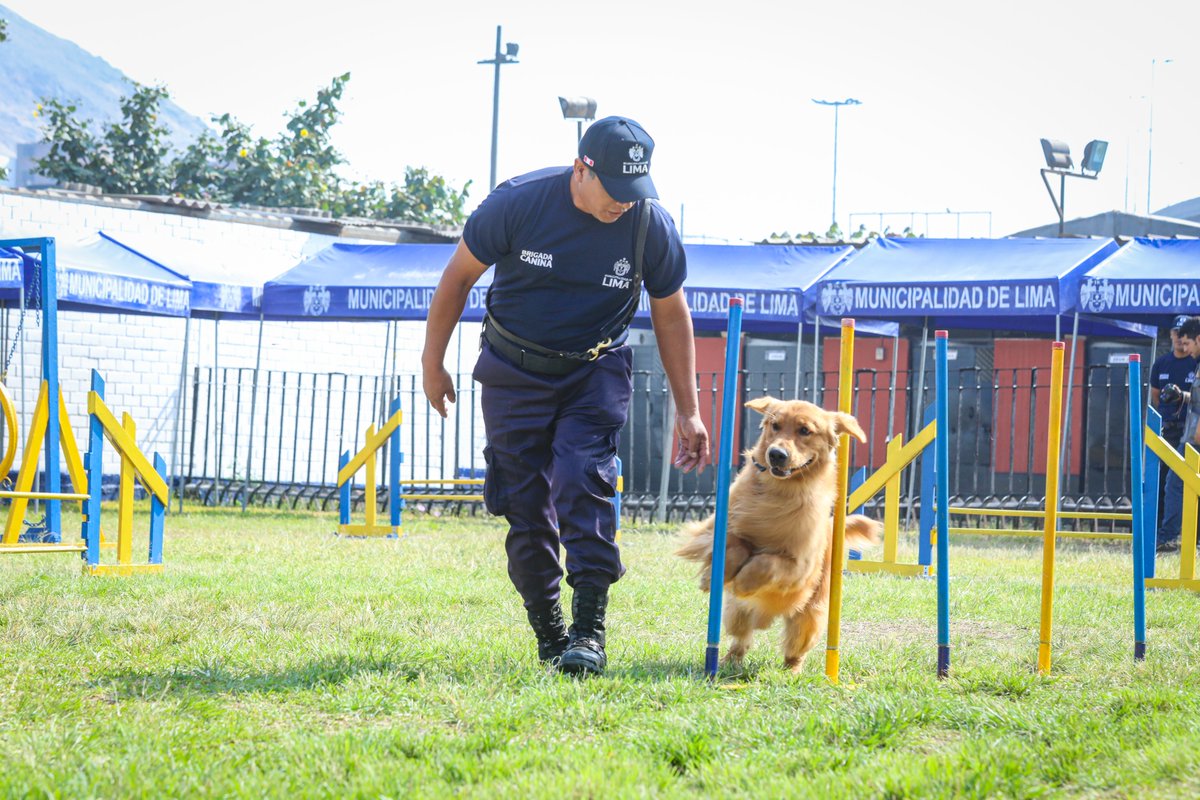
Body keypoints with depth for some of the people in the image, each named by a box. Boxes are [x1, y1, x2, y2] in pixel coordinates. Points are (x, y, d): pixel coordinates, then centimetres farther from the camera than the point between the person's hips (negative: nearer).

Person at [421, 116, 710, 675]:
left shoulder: (651, 225, -14)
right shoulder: (518, 202, -19)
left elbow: (670, 313, 1)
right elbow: (459, 276, -4)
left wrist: (688, 411, 2)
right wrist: (433, 362, 2)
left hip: (595, 372, 0)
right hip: (514, 371, 0)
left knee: (584, 481, -20)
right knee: (524, 502, -2)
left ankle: (589, 631, -22)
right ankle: (547, 633, 10)